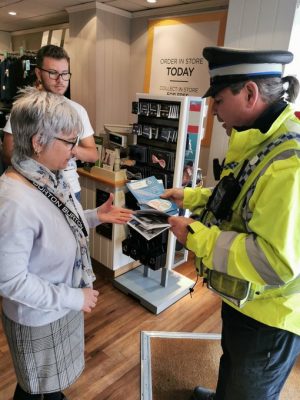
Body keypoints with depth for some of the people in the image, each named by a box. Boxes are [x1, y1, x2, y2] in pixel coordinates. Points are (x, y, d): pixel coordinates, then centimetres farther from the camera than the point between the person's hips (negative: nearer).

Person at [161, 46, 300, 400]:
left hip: (269, 318, -9)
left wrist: (196, 236, -27)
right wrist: (189, 196, 5)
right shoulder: (260, 141, 1)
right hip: (242, 300, 9)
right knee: (232, 371, 36)